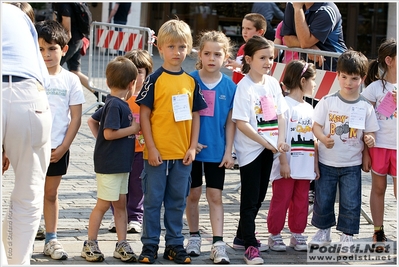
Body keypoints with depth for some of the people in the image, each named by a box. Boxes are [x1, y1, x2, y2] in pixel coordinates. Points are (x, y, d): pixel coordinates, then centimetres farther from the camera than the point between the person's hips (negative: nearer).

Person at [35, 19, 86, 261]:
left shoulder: (71, 80, 1)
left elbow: (76, 118, 2)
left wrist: (63, 147, -5)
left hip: (57, 148, 1)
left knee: (51, 193, 11)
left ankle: (51, 240, 19)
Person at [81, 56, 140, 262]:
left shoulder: (120, 104, 9)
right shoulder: (114, 105, -18)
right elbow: (109, 133, -24)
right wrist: (133, 129, -15)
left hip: (121, 164, 9)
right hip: (109, 165, -9)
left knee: (121, 203, 11)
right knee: (103, 204, 0)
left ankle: (122, 245, 16)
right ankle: (90, 244, 10)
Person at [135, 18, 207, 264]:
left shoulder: (191, 82, 7)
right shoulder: (155, 80, -6)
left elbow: (195, 116, 10)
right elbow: (144, 115, -6)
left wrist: (192, 147, 2)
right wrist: (151, 148, -11)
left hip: (182, 154, 4)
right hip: (158, 153, -4)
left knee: (177, 202, 11)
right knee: (153, 200, 4)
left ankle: (175, 245, 21)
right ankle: (150, 246, 12)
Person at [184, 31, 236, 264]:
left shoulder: (229, 86, -2)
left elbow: (230, 122, 3)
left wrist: (228, 151, 0)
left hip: (217, 150, 1)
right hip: (193, 148, 0)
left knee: (215, 196, 2)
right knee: (193, 194, 10)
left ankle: (218, 244, 2)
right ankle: (194, 237, 24)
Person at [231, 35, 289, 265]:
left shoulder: (273, 83, 5)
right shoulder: (244, 87, -15)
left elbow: (280, 114, 8)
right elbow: (241, 123, -18)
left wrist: (280, 140, -7)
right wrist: (266, 143, -17)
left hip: (269, 149, 7)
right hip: (250, 149, -7)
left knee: (259, 196, 15)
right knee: (250, 199, -2)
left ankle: (243, 236, 29)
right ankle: (250, 246, 1)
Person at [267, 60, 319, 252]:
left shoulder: (309, 108, 14)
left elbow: (313, 139, 16)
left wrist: (316, 164, 12)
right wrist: (283, 162, -17)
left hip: (305, 167, 7)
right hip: (287, 167, -7)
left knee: (301, 203, 11)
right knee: (281, 201, 0)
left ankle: (297, 234, 20)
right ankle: (275, 235, 9)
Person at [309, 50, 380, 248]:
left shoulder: (365, 107, -3)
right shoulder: (328, 102, -5)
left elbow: (370, 132, 4)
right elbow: (316, 125, -2)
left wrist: (369, 139, -19)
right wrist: (323, 138, -22)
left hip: (352, 164, 0)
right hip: (326, 162, 0)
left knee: (351, 202, 1)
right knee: (323, 200, 8)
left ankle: (347, 235, 17)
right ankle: (324, 230, 28)